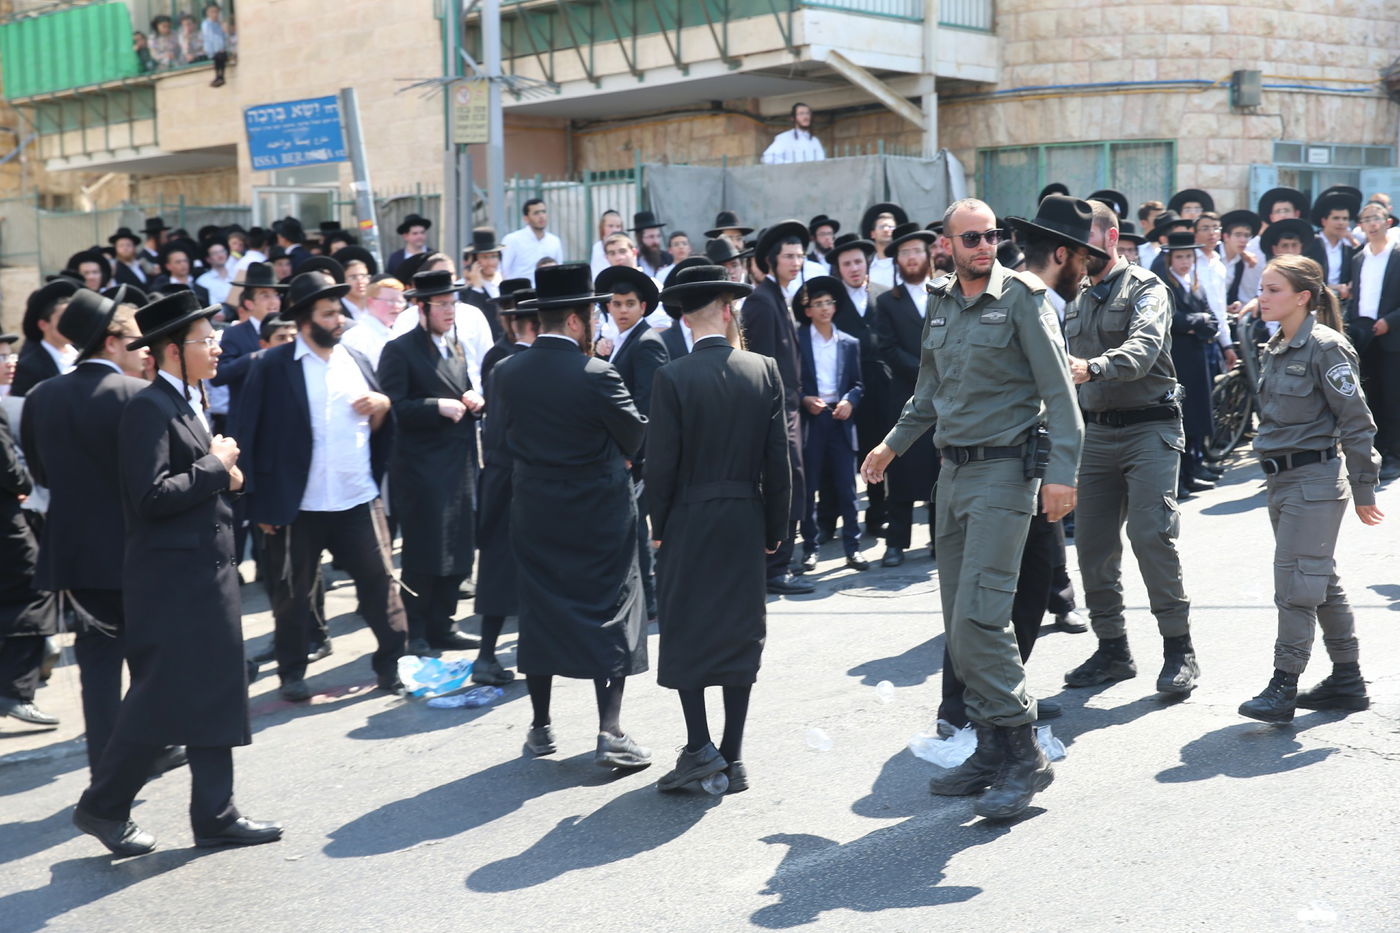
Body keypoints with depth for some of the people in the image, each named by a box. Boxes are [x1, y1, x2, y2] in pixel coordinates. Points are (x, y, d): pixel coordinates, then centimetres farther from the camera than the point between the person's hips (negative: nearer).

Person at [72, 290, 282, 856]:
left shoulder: (189, 404, 14)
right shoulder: (149, 408, -15)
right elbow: (152, 496, -24)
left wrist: (225, 473, 3)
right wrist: (216, 465, -14)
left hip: (206, 574, 10)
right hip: (171, 580, -9)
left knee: (214, 694, 10)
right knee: (163, 697, -3)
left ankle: (215, 814, 17)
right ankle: (102, 806, 14)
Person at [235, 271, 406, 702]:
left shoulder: (356, 360, 10)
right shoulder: (273, 367, -6)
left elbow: (379, 429, 18)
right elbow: (249, 434, -5)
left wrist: (382, 406, -5)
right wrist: (261, 502, -7)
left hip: (359, 501, 4)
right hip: (299, 507, -3)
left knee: (380, 584, 4)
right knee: (293, 594, 9)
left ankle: (392, 663, 15)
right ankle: (292, 673, 24)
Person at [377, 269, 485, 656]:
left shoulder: (457, 347, 17)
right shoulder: (400, 350, -7)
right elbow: (392, 406, -15)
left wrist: (476, 402, 4)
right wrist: (437, 406, -21)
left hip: (460, 464, 7)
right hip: (422, 467, -7)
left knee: (456, 551, 10)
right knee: (423, 554, -3)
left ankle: (441, 627, 20)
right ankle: (415, 633, 8)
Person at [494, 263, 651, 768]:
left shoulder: (505, 373, -3)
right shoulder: (596, 376, -17)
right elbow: (637, 434, -7)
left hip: (534, 513, 4)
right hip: (600, 514, -4)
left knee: (538, 612, 13)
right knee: (609, 616, 4)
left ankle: (540, 727, 22)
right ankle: (610, 734, 1)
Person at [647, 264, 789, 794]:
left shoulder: (673, 378, -10)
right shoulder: (765, 372, -2)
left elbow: (662, 463, -10)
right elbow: (779, 459, -1)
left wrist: (659, 526, 4)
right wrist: (774, 529, 9)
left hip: (689, 521, -3)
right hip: (747, 523, 3)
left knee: (685, 634, 7)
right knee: (740, 632, 9)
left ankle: (700, 748, 0)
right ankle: (732, 758, 14)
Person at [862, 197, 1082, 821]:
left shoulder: (1020, 298, -7)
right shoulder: (940, 303, 13)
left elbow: (1058, 390, -11)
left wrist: (1062, 472, -17)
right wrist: (893, 444, 23)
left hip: (1004, 467, -7)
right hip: (953, 468, 7)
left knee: (978, 617, -15)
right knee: (959, 624, 8)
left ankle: (1022, 754, -4)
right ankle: (991, 750, 18)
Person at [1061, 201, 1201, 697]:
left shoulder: (1146, 289, -6)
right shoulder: (1077, 301, 16)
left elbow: (1143, 349, -25)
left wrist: (1093, 367, -43)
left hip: (1149, 429, -7)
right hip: (1096, 433, 7)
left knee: (1151, 535, -14)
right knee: (1092, 543, 4)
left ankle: (1179, 650, -3)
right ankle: (1112, 649, 16)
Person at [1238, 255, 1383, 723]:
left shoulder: (1325, 347, -13)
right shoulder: (1274, 349, 11)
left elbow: (1356, 421, -12)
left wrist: (1364, 490, -10)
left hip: (1315, 480, -9)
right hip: (1281, 479, 9)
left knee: (1296, 582, -7)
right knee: (1321, 582, 14)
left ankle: (1283, 686, -1)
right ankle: (1347, 680, 24)